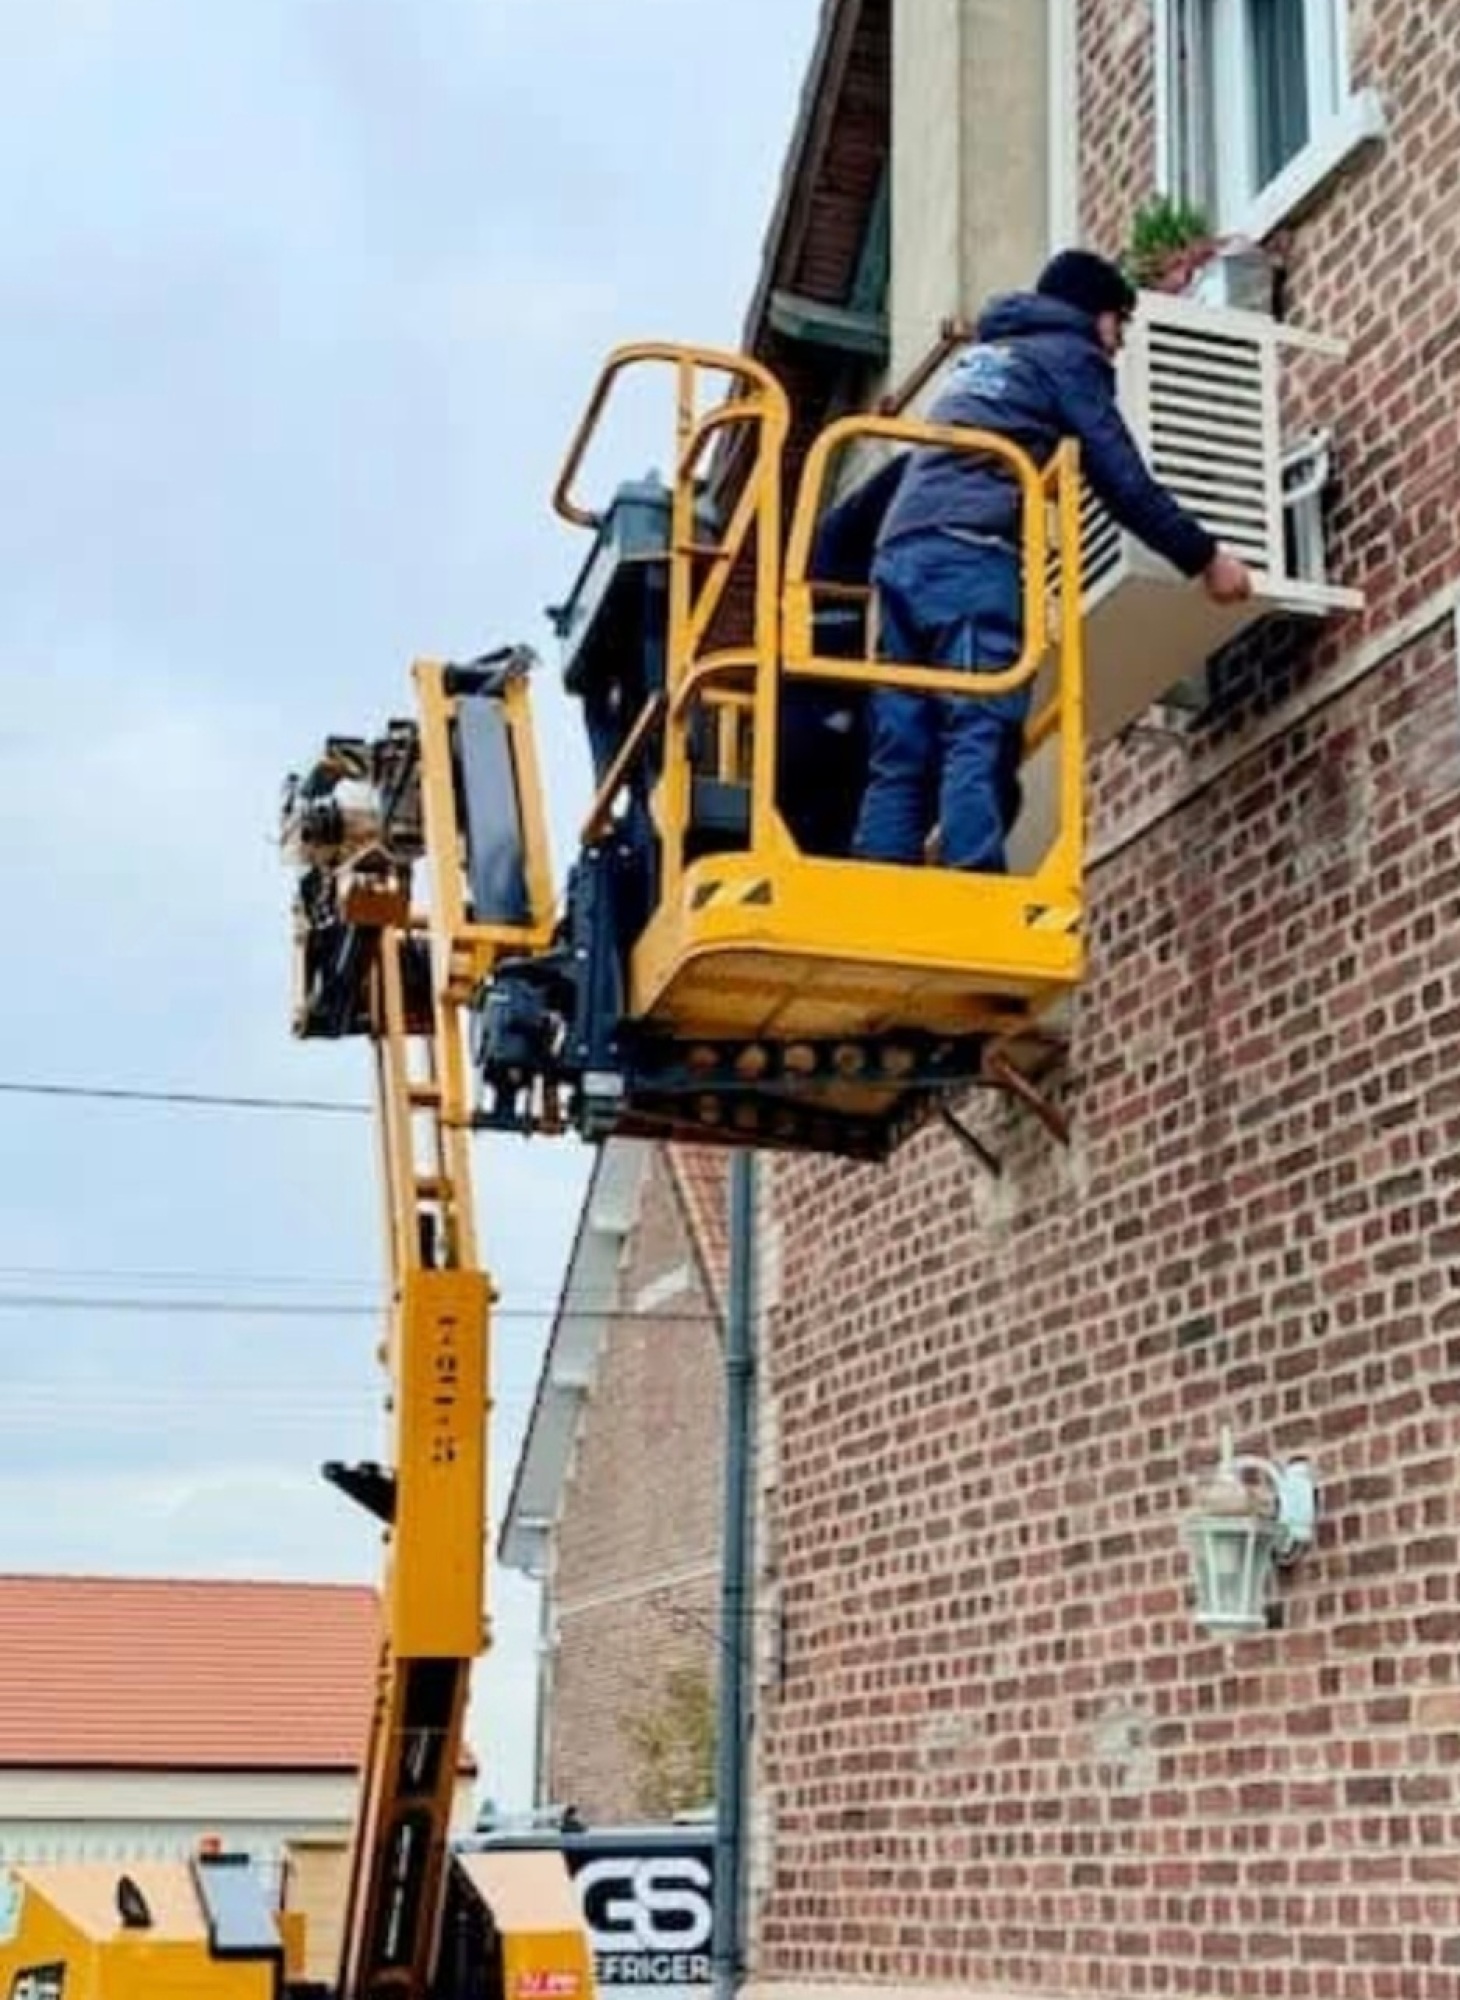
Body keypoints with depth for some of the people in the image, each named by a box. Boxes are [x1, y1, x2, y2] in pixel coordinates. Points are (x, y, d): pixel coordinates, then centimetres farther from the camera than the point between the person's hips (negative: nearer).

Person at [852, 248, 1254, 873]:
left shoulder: (982, 355, 35)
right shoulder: (1069, 354, 11)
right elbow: (1123, 480, 6)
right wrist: (1204, 555, 14)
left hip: (901, 550, 8)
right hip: (972, 553, -7)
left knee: (902, 760, -1)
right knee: (981, 745, -18)